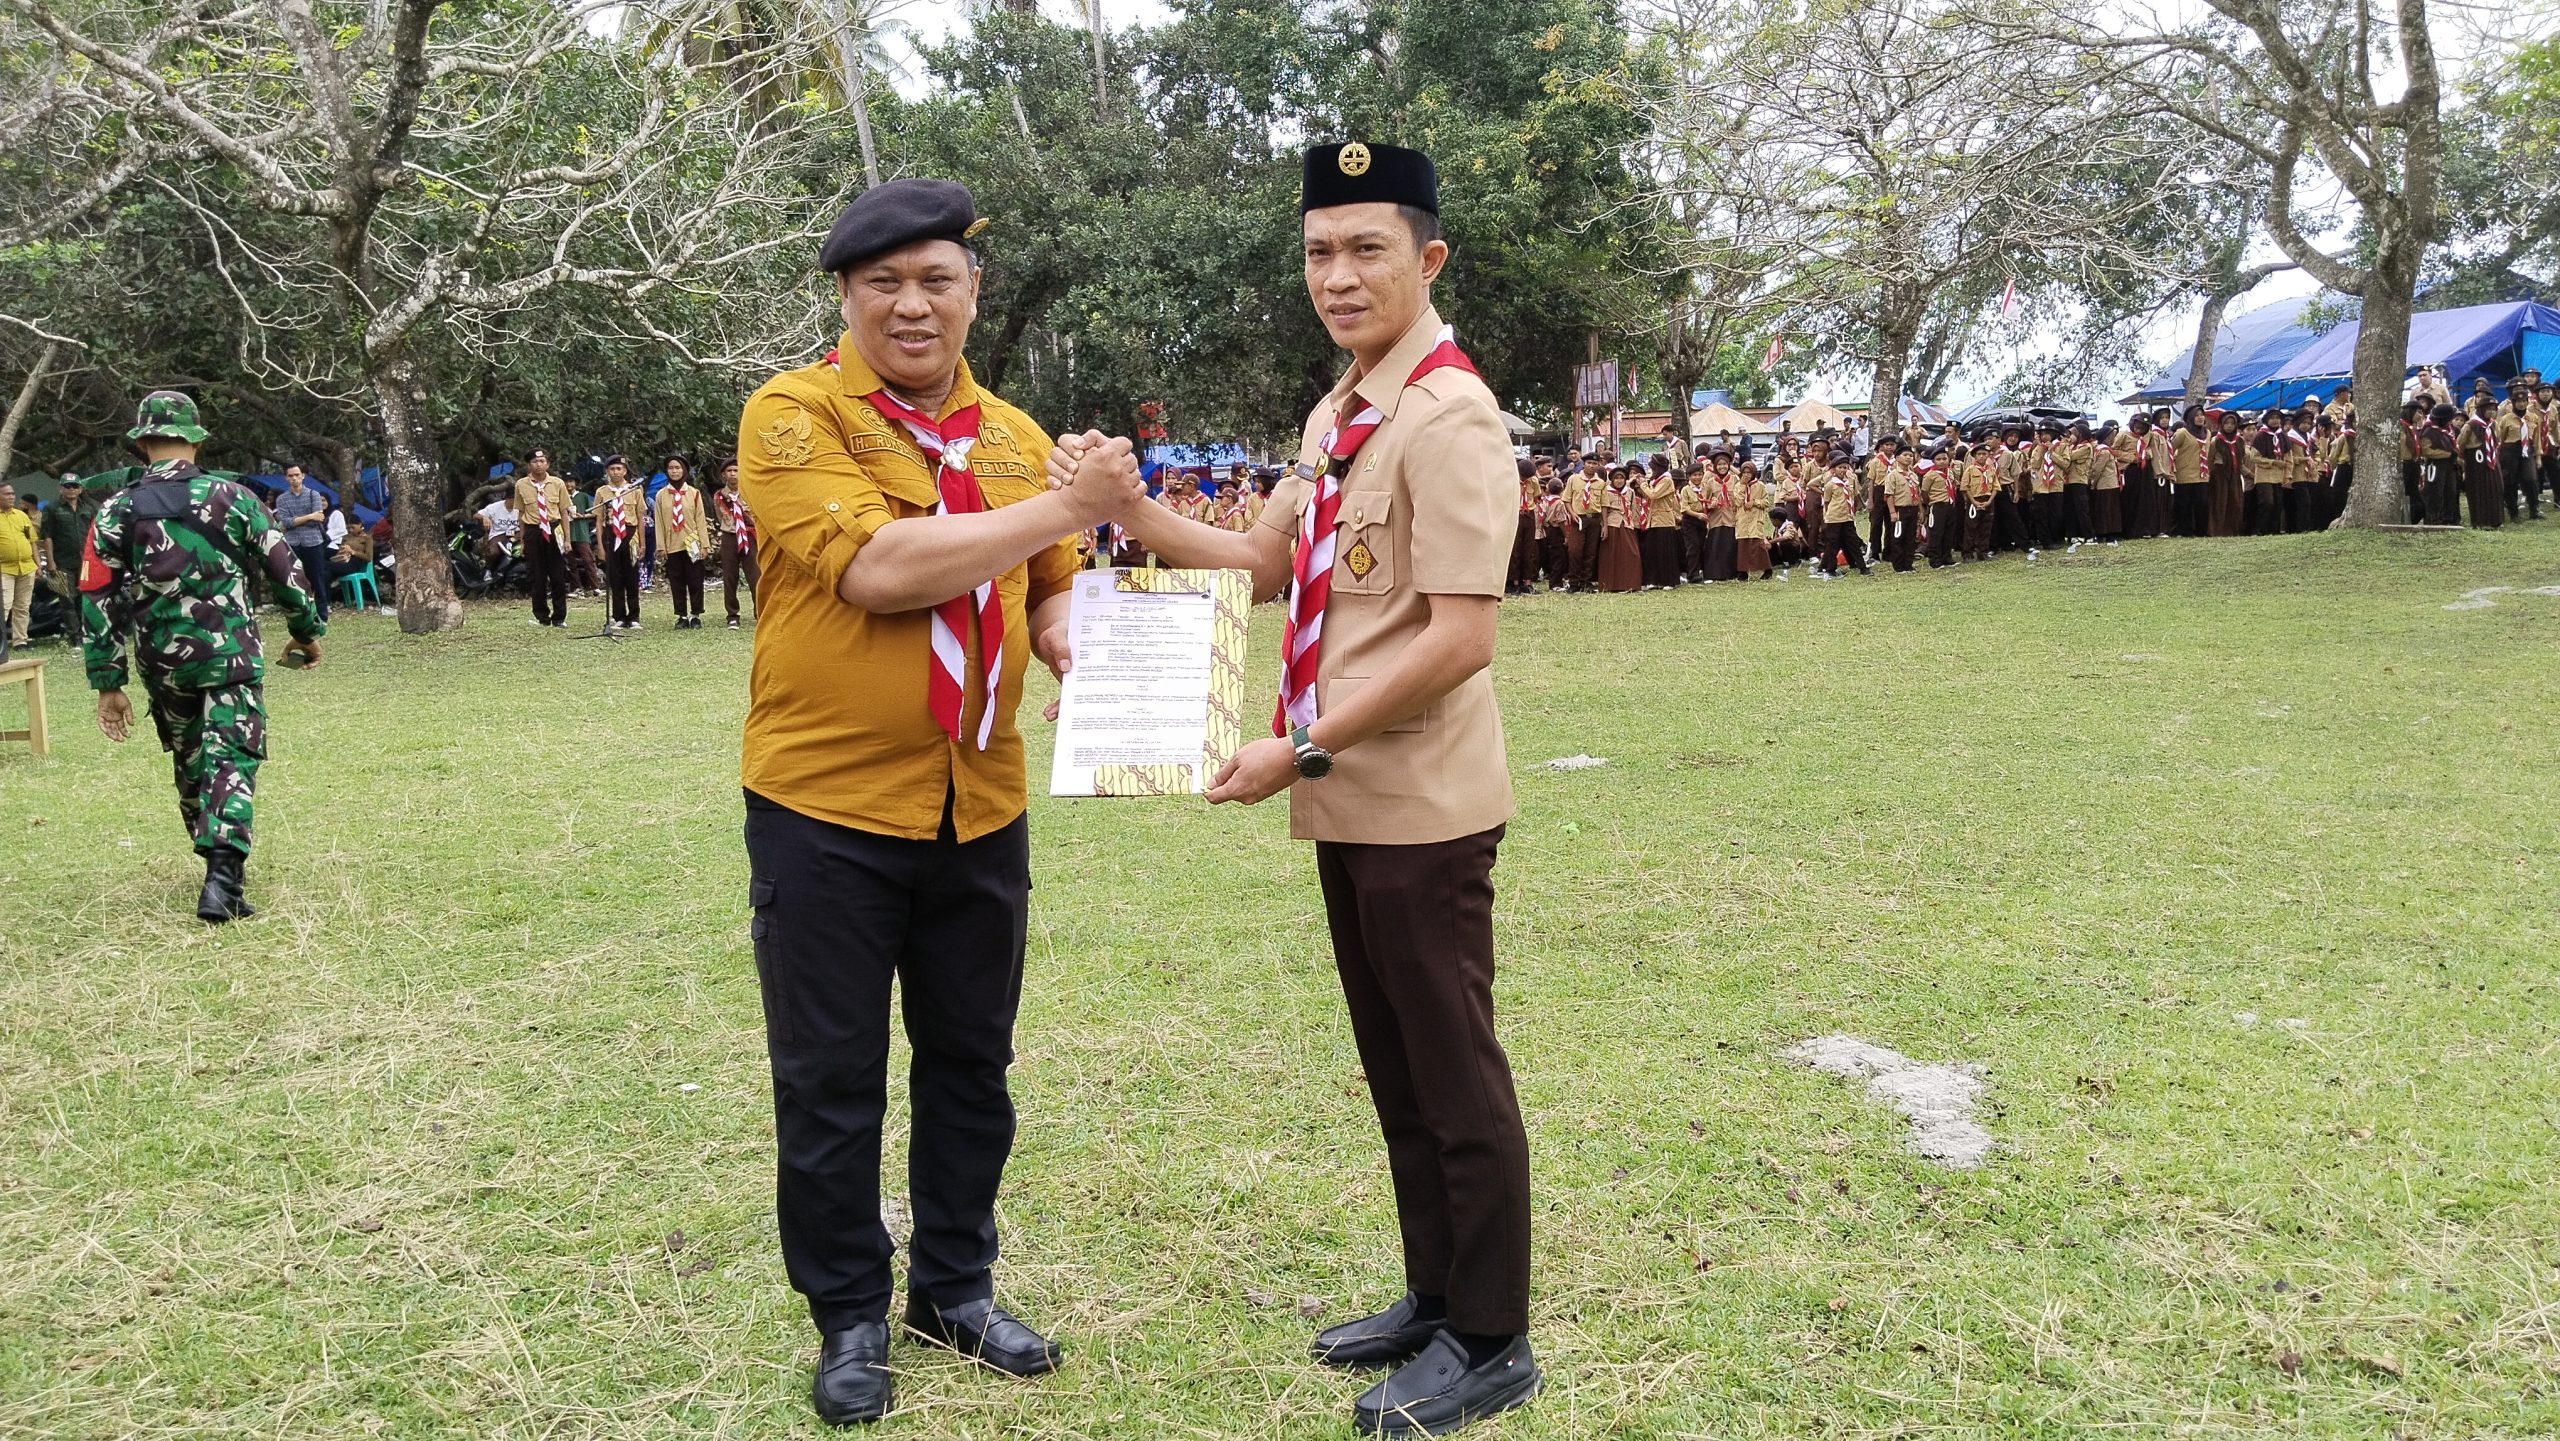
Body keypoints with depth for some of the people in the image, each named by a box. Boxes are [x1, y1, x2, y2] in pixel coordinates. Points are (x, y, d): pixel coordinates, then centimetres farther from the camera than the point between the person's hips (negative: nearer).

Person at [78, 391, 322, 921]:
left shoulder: (117, 513, -1)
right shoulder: (232, 497, -4)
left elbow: (98, 602, -1)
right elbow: (285, 570, 1)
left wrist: (108, 684, 5)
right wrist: (308, 631, 16)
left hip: (163, 665, 2)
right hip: (231, 657, -2)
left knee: (191, 767, 18)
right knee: (230, 762, -5)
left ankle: (222, 870, 29)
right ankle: (222, 878, -20)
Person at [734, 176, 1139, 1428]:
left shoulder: (1013, 436, 9)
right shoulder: (793, 415, -8)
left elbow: (1051, 594, 17)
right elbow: (874, 567, -23)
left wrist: (1078, 650, -6)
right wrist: (1062, 507, -19)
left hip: (980, 808, 5)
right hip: (826, 809, -4)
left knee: (970, 1064, 16)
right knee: (830, 1083, 7)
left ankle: (955, 1288, 34)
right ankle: (850, 1317, 25)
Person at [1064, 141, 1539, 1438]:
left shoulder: (1448, 417, -16)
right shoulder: (1339, 416, 11)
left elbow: (1459, 639, -22)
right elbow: (1266, 562, 19)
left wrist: (1303, 749, -20)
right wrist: (1134, 514, 8)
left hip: (1420, 805, -9)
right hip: (1347, 801, 9)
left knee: (1453, 1073, 4)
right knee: (1392, 1063, 19)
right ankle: (1434, 1296, 36)